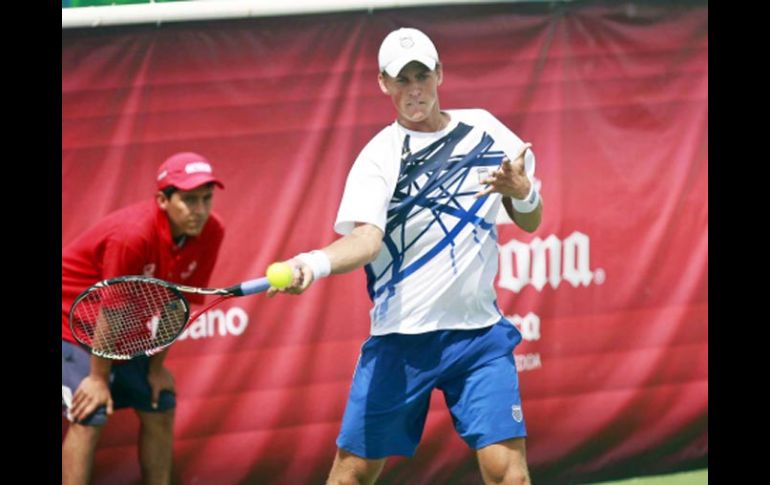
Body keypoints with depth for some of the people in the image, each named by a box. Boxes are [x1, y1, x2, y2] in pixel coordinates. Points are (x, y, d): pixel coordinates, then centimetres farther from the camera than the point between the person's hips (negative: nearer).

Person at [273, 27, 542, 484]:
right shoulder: (379, 156, -6)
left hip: (480, 333, 2)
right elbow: (366, 238, -22)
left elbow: (530, 222, 12)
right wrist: (315, 263, -43)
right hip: (400, 339, -2)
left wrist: (522, 193, -12)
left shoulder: (484, 129, 5)